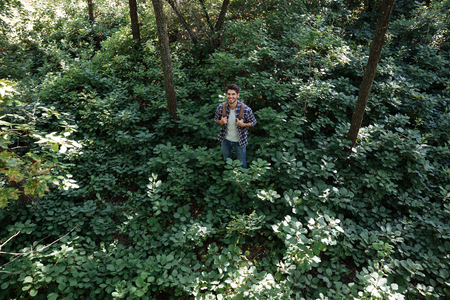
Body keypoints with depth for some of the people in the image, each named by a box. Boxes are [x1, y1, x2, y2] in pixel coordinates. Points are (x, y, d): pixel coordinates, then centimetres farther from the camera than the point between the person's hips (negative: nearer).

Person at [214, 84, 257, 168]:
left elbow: (253, 122, -9)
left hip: (240, 141, -2)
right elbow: (216, 119, 1)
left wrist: (243, 124, -29)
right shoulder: (221, 107, -18)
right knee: (226, 160, 27)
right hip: (226, 139, 3)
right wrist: (221, 122, -23)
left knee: (241, 163, 18)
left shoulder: (246, 109, -26)